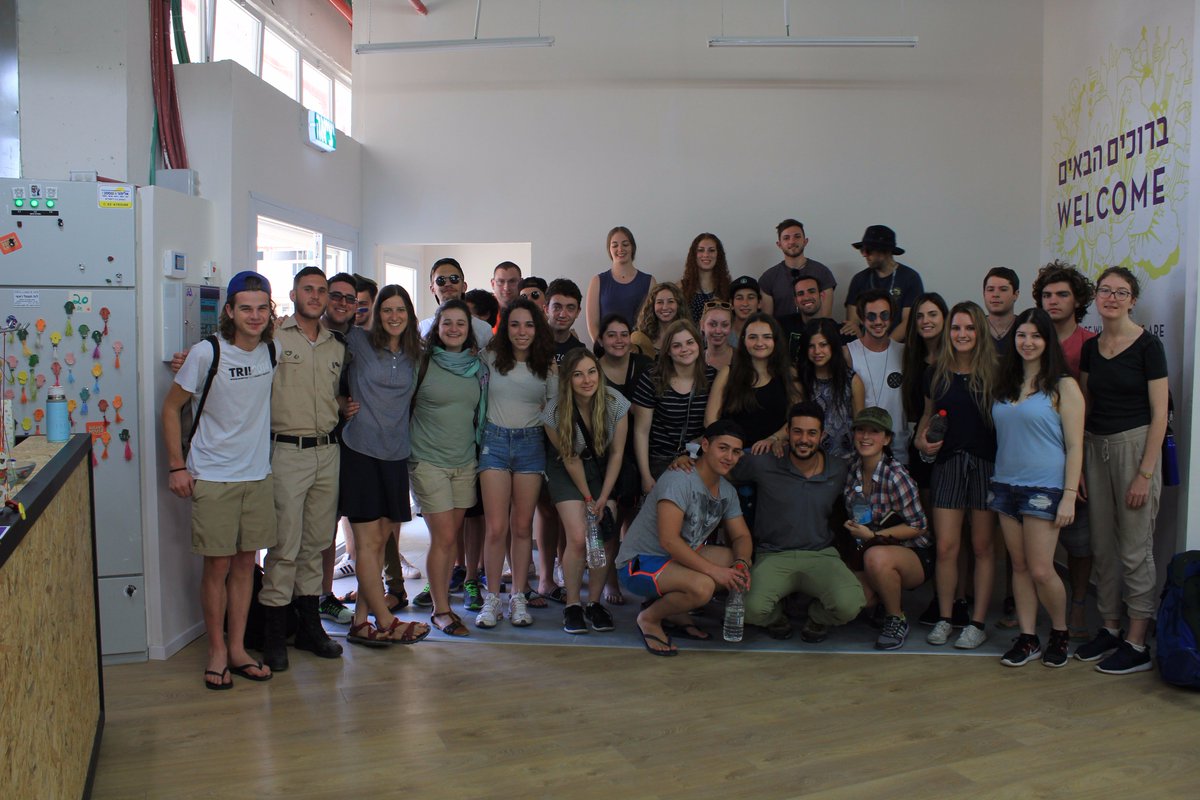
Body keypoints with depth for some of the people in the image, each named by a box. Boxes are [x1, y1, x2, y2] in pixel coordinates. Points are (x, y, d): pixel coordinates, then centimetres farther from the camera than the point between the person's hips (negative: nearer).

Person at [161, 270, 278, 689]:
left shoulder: (272, 351, 1)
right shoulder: (206, 353, -12)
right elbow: (171, 407, -5)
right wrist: (176, 466, -7)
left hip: (258, 475, 4)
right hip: (213, 478, -4)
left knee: (245, 563, 10)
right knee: (218, 565, 2)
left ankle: (237, 649, 23)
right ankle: (217, 651, 19)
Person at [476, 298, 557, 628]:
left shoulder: (547, 366, 4)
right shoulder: (491, 357, 1)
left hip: (531, 443, 1)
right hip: (495, 440, -1)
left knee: (522, 527, 5)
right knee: (496, 527, -5)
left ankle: (518, 598, 17)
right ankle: (492, 598, 8)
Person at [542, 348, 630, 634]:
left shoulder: (616, 403, -20)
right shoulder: (554, 411, -23)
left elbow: (617, 453, -10)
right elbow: (569, 459, -12)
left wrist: (603, 498, -11)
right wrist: (587, 498, -9)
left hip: (603, 469, 2)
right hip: (566, 470, -2)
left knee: (605, 537, -10)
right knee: (578, 538, -15)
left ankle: (595, 603, 7)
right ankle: (572, 606, 3)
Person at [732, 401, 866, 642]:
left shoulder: (839, 470, 3)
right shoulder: (765, 465, -5)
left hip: (821, 555, 2)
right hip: (773, 556, -1)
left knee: (849, 605, -30)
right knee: (753, 609, -32)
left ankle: (817, 617, 11)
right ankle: (776, 616, 11)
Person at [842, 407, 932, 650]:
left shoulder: (895, 475, -20)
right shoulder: (851, 468, -4)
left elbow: (918, 526, -15)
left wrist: (873, 535, -20)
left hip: (915, 557, -5)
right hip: (869, 552, 5)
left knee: (876, 557, -37)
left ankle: (897, 620, -11)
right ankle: (888, 596, 17)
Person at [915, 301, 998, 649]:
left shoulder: (993, 371, -2)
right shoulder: (936, 373, 7)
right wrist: (922, 440, 2)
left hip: (986, 463, -2)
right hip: (948, 464, 2)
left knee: (983, 546, 6)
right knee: (945, 547, 1)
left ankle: (978, 623, 15)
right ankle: (944, 618, 15)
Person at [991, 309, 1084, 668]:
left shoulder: (1063, 386, -5)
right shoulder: (1005, 384, 11)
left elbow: (1074, 446, -8)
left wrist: (1069, 496, -13)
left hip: (1044, 488, -5)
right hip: (1006, 485, 5)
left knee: (1041, 571, -4)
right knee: (1020, 567, 8)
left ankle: (1060, 632, 20)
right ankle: (1028, 638, 18)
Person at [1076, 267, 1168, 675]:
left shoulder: (1147, 345, -8)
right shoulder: (1090, 347, 9)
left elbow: (1159, 414, -11)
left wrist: (1145, 473, -15)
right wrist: (1079, 463, 8)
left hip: (1134, 446, -6)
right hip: (1095, 447, 6)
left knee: (1135, 548, -1)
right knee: (1103, 545, 11)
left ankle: (1138, 644, 8)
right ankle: (1109, 629, 23)